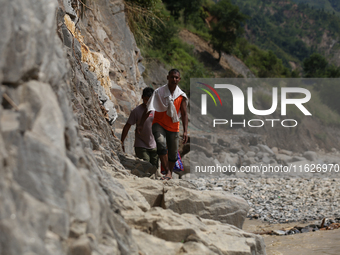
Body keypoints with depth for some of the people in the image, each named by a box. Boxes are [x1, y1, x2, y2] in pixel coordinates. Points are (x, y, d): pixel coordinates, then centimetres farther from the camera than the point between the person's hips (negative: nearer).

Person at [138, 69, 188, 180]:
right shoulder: (159, 92, -6)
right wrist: (141, 125, -8)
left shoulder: (181, 96, -1)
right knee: (161, 144, -28)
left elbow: (184, 114, 2)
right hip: (159, 124, -2)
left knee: (173, 153, 7)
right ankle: (168, 172, -26)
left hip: (173, 127, 2)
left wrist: (185, 131, -7)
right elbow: (148, 109, -4)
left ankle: (170, 174, 28)